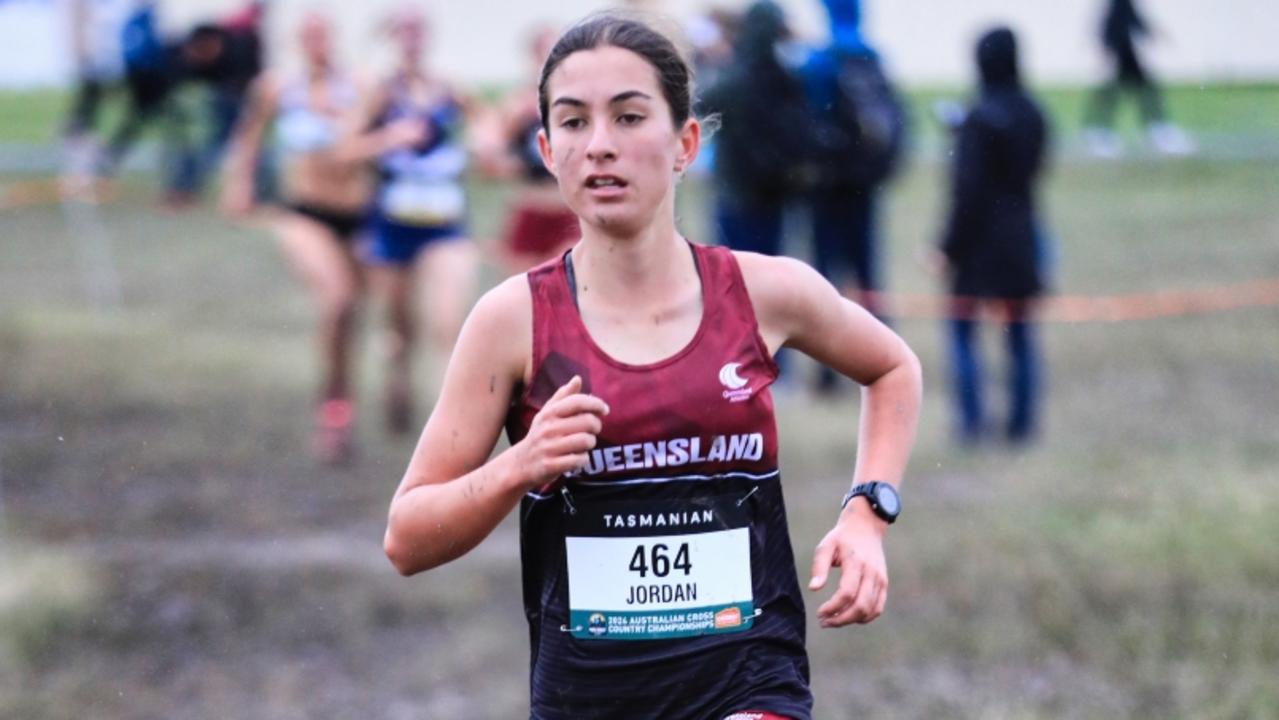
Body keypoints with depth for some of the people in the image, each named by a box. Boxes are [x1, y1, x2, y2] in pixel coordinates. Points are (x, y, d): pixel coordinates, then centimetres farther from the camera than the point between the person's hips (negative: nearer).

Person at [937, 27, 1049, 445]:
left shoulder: (980, 120, -18)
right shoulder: (1031, 115, 3)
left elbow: (968, 191, -17)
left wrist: (950, 246, -11)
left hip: (981, 238, -6)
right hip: (1021, 235, 6)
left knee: (962, 332, 5)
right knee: (1019, 335, 10)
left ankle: (971, 420, -2)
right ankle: (1022, 423, 11)